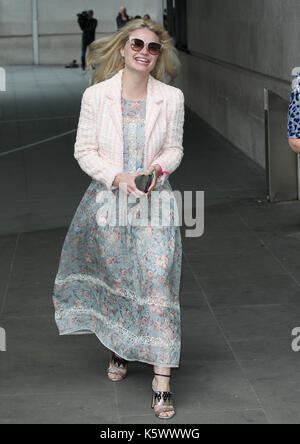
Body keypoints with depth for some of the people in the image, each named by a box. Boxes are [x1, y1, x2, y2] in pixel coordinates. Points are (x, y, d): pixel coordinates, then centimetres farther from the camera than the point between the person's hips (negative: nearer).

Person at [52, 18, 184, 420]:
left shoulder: (172, 98, -1)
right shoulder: (96, 95, -3)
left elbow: (174, 148, 8)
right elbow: (84, 150, -1)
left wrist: (157, 169, -14)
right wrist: (118, 177, -15)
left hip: (155, 201, -1)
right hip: (109, 200, 1)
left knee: (158, 280, -11)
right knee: (115, 278, 13)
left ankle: (162, 380, -8)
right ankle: (120, 347, 41)